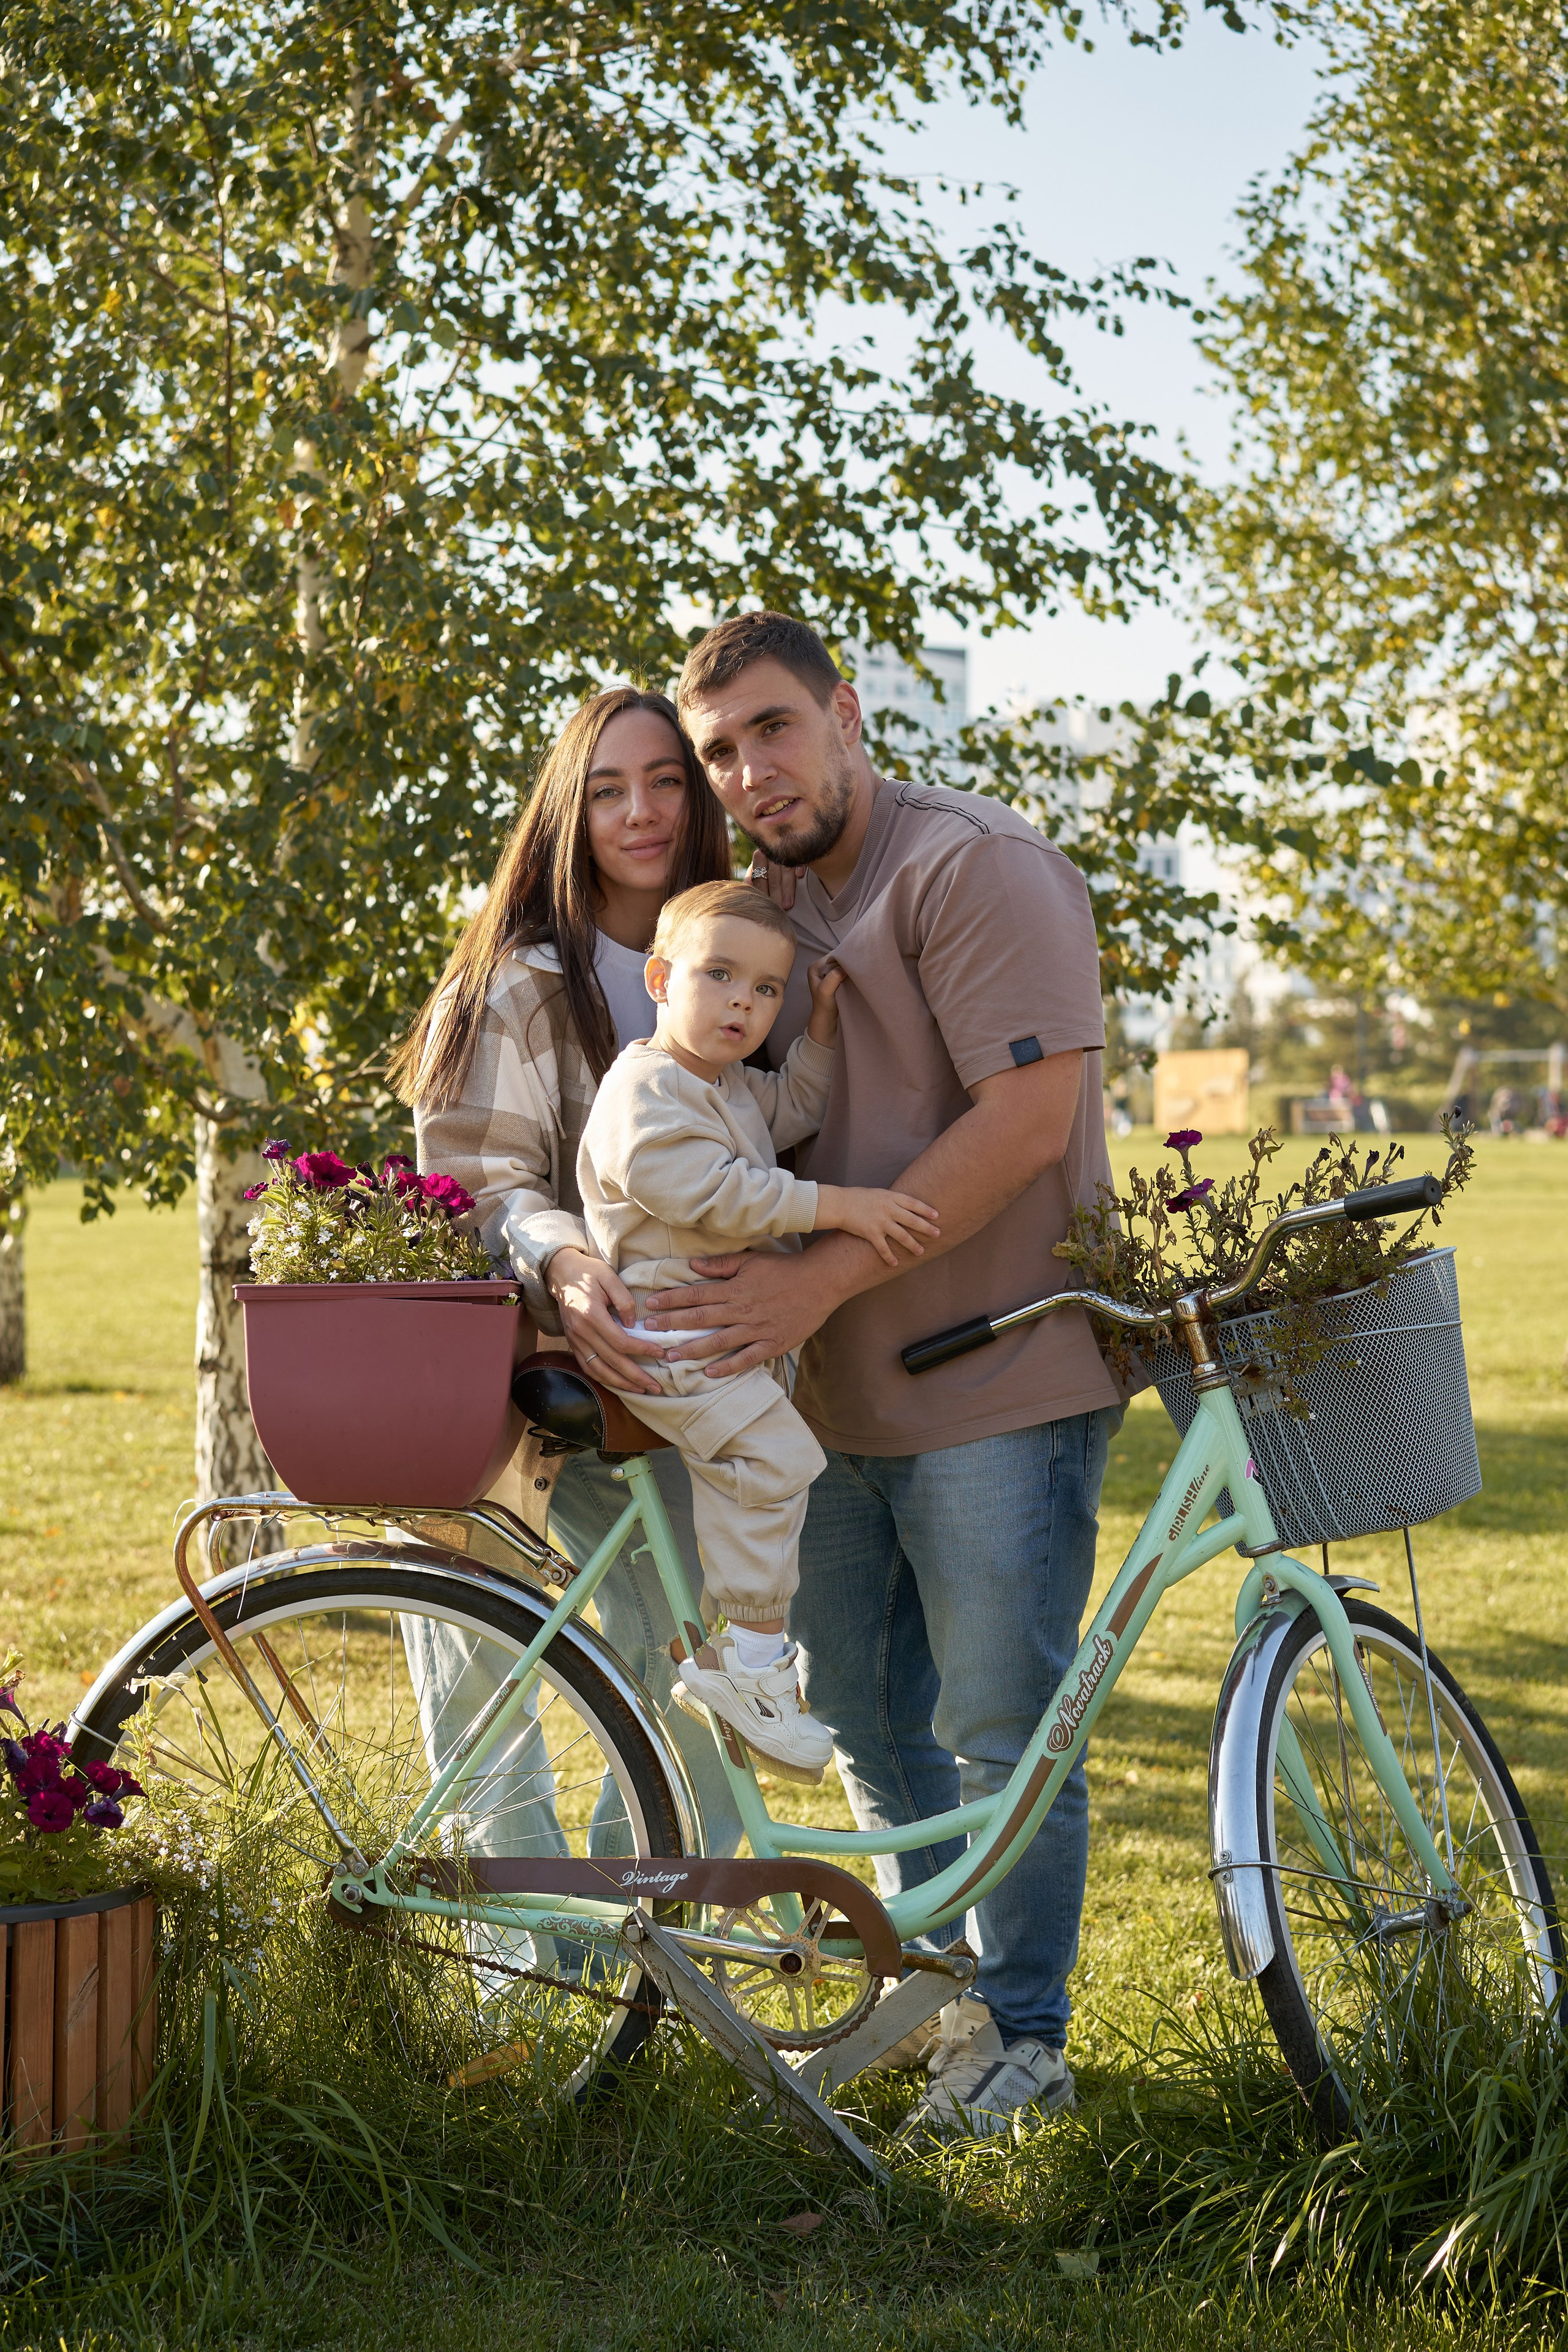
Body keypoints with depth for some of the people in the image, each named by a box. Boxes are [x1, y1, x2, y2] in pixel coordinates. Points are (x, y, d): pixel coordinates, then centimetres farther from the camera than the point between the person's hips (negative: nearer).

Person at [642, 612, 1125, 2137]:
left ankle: (1022, 2033, 14)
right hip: (836, 1387, 8)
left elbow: (1027, 1117, -21)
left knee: (1001, 1731, -1)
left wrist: (820, 1277, -23)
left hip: (995, 1382, -8)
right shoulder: (767, 906, 14)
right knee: (857, 1716, 16)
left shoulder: (973, 865, -13)